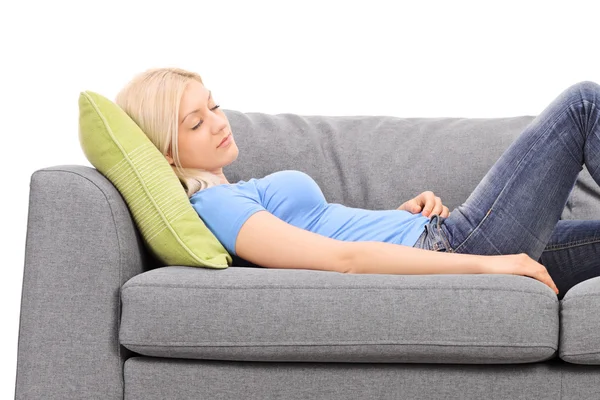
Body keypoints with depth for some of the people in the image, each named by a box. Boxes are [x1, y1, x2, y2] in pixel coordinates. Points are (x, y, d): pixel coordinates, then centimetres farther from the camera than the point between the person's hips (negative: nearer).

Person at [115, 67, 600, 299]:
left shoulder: (234, 196, 16)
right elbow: (340, 258, -23)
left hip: (435, 237, 9)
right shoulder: (214, 206, -15)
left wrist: (402, 214, 2)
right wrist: (484, 263, -24)